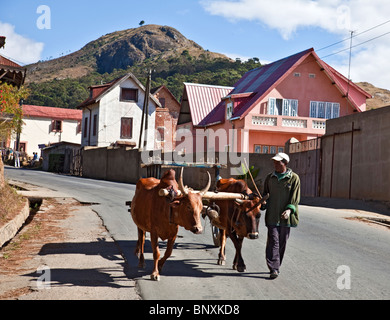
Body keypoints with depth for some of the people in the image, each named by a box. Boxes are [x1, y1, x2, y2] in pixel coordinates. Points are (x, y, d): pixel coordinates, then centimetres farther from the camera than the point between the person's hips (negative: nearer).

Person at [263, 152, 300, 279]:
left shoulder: (294, 178, -1)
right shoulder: (270, 177, 9)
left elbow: (295, 197, -6)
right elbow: (265, 194, 19)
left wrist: (289, 209, -20)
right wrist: (263, 207, 9)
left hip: (285, 216, -1)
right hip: (272, 215, 1)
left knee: (282, 242, 8)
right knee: (273, 241, -8)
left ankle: (275, 266, 23)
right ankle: (274, 269, -10)